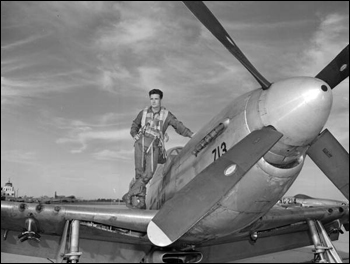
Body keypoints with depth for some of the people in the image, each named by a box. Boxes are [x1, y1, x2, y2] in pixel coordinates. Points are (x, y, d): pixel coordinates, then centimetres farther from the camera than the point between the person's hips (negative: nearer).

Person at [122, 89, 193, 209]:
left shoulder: (166, 115, 7)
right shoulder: (144, 112, 12)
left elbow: (179, 126, 6)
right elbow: (134, 125, 26)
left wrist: (191, 134, -7)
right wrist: (135, 135, 6)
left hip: (154, 146, -1)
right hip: (141, 143, 1)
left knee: (149, 173, -17)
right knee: (140, 172, -9)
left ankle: (129, 195, -9)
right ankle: (140, 202, -3)